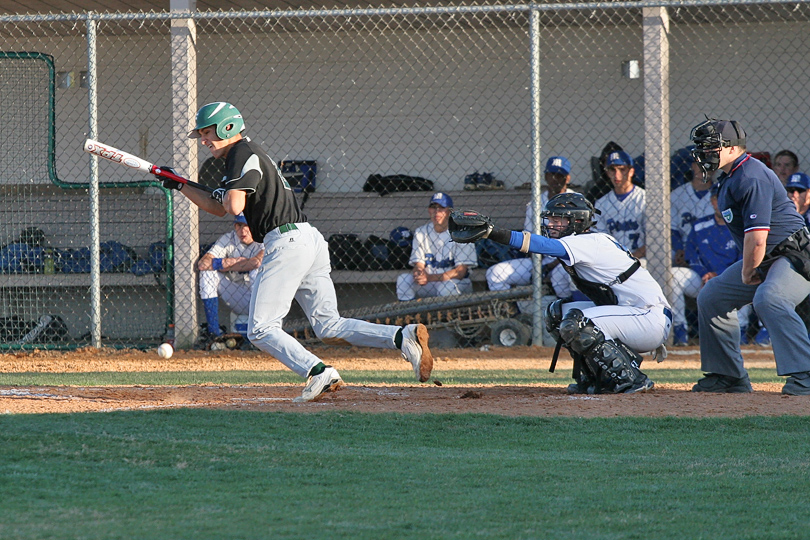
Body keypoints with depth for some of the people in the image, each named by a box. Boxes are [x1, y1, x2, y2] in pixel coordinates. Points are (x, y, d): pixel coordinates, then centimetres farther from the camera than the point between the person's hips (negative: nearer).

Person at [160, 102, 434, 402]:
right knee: (328, 325, 5)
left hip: (287, 242, -10)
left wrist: (225, 192, 5)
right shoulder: (245, 156, 25)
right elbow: (218, 209, 33)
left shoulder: (243, 154, -5)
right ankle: (403, 337, -12)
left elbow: (234, 206, -18)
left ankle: (319, 373, -23)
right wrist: (179, 185, 29)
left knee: (261, 330, -7)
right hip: (311, 241, 10)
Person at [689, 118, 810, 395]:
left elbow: (757, 237, -27)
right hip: (764, 260, 12)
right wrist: (746, 271, 11)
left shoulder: (751, 177, -21)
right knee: (711, 297, 15)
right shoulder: (727, 178, 12)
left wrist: (748, 272, -15)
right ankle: (729, 376, 21)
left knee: (769, 299, -37)